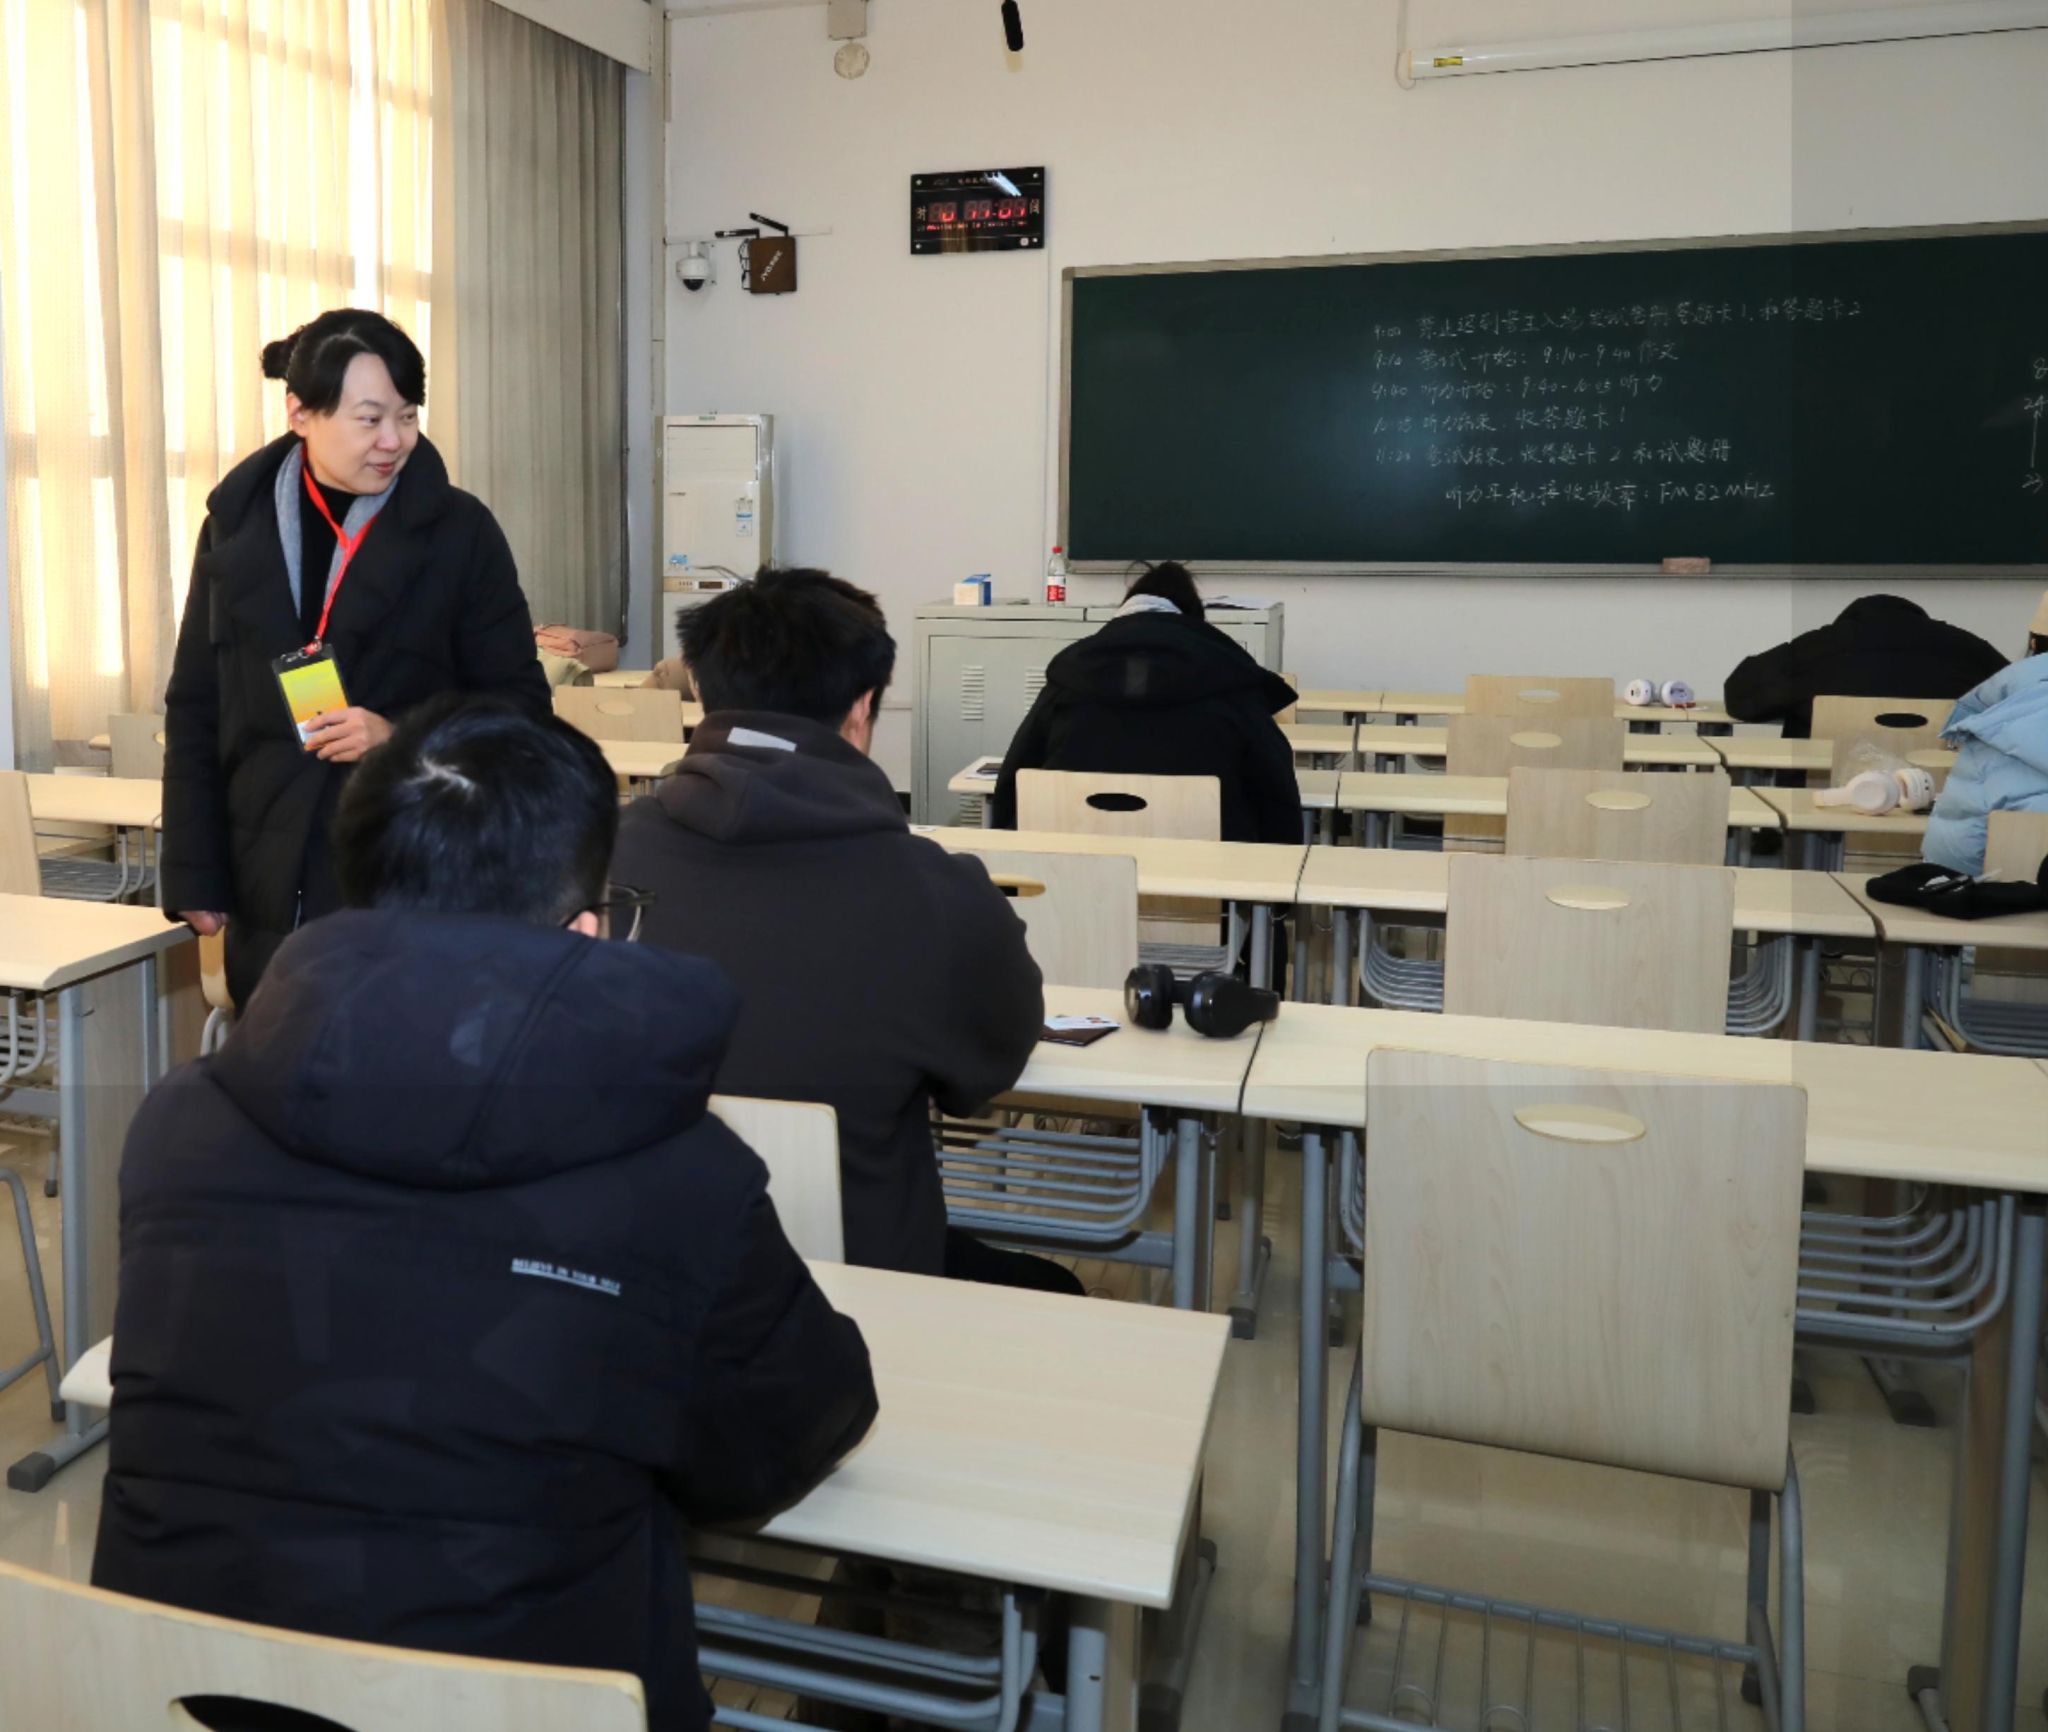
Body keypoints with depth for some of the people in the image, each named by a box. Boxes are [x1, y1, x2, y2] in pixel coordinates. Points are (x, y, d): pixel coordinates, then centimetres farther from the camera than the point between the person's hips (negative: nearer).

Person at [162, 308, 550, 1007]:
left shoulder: (459, 531, -1)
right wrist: (194, 874, 4)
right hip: (270, 891, 3)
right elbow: (195, 709, 10)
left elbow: (520, 701, 1)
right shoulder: (238, 522, 6)